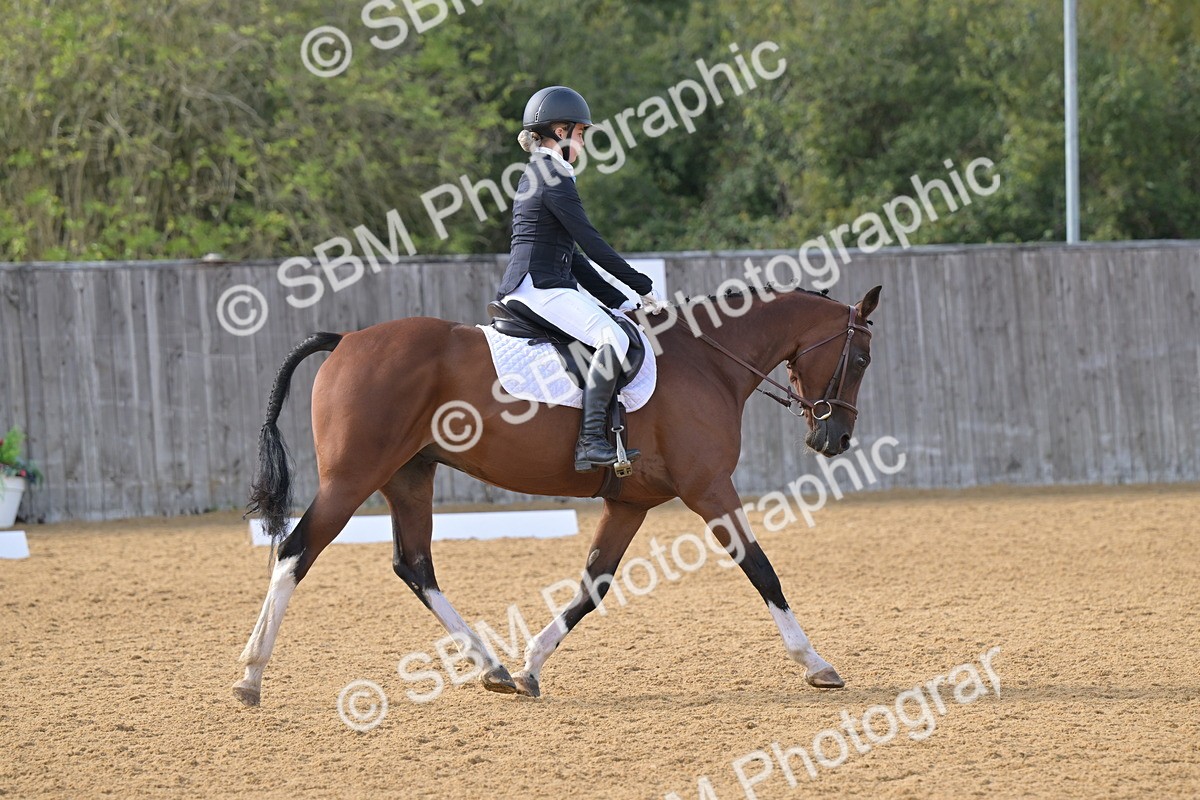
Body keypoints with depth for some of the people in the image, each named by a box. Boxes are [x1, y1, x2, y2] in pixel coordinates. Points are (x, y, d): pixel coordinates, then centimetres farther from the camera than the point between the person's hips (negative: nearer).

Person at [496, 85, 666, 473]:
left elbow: (573, 256, 23)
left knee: (620, 321, 17)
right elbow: (592, 244, -13)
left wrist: (621, 301, 19)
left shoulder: (537, 175, 23)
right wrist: (644, 288, -6)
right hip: (539, 286, -11)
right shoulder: (553, 177, -9)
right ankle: (590, 441, -34)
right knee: (612, 336, -26)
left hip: (535, 287, 11)